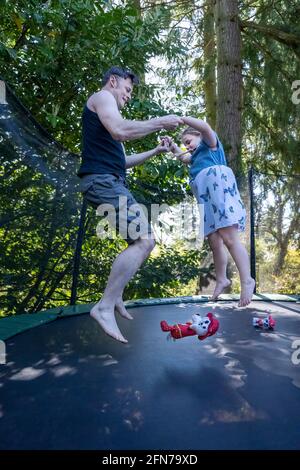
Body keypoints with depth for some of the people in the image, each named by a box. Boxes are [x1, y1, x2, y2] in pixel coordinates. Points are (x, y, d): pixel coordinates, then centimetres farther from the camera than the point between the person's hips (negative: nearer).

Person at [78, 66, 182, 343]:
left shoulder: (107, 109, 32)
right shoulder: (102, 96, 4)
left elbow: (122, 161, 32)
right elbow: (119, 130, -19)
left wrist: (155, 151, 27)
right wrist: (160, 122, -8)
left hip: (111, 184, 10)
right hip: (102, 181, -10)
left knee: (142, 241, 11)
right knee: (145, 240, -20)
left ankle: (116, 296, 12)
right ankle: (105, 306, -17)